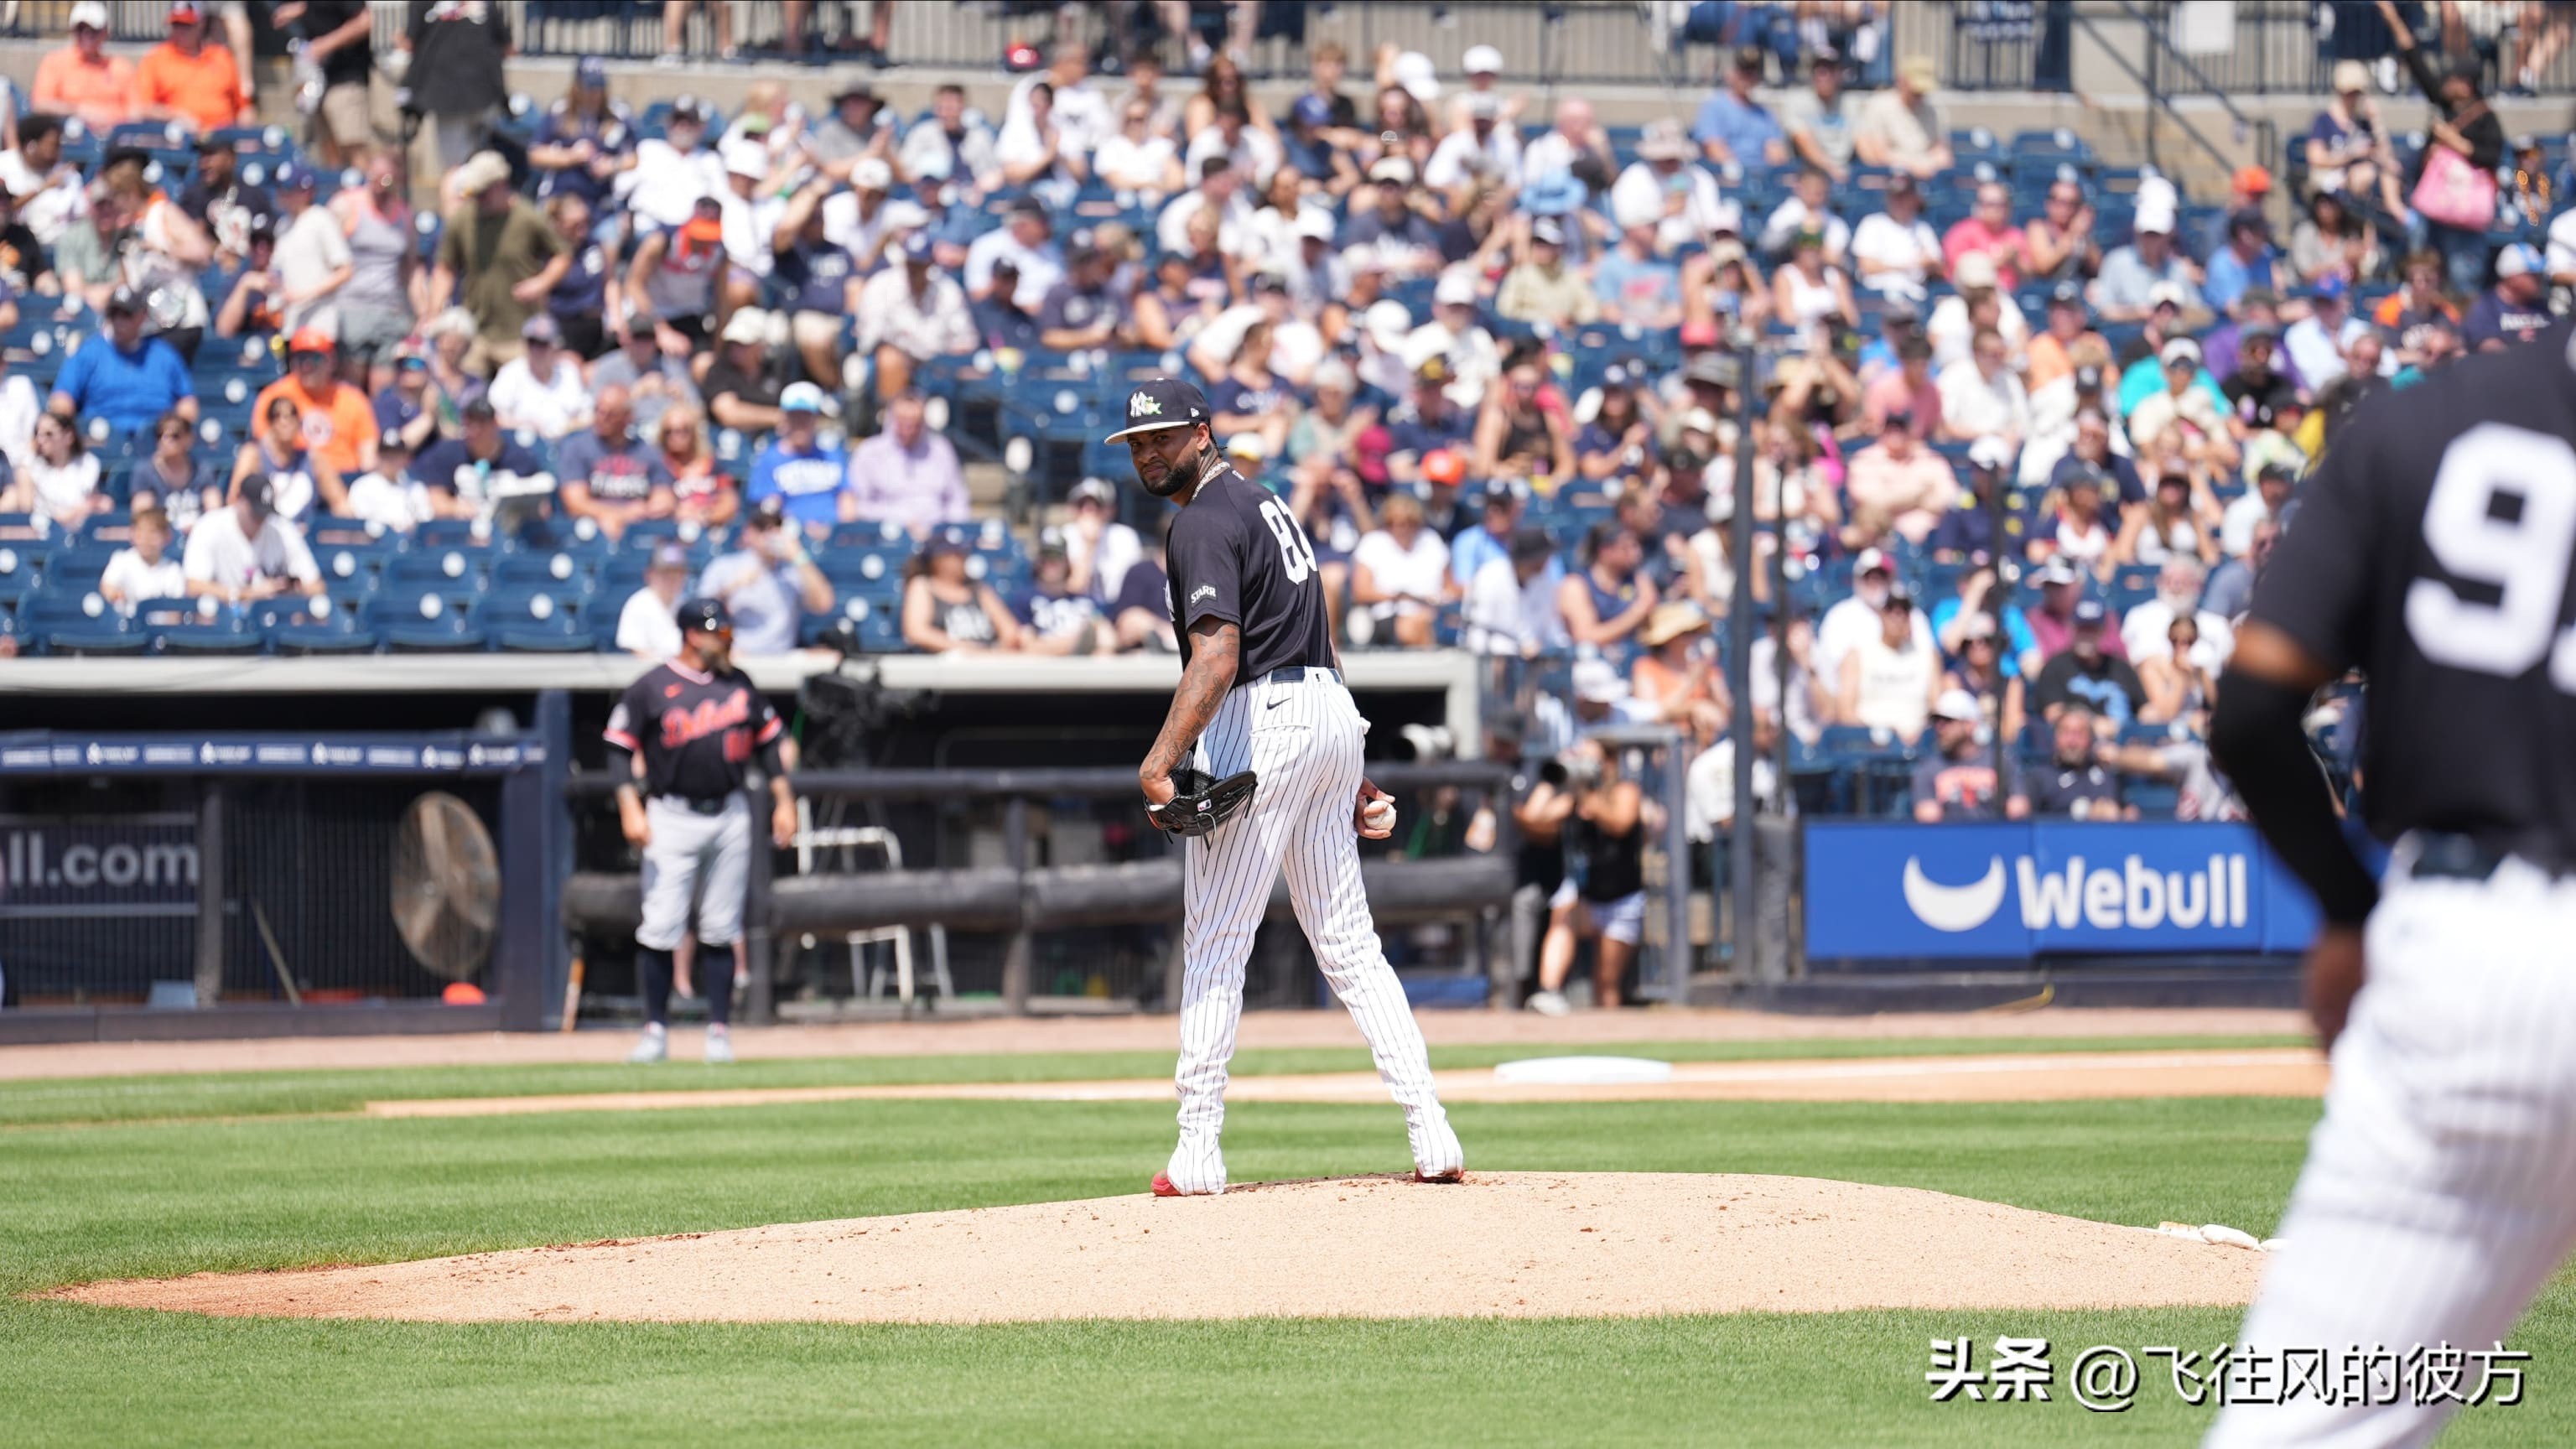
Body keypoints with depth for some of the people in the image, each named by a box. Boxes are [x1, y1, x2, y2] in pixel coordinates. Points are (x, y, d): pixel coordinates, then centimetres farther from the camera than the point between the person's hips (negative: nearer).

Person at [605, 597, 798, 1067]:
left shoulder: (740, 685, 10)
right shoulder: (651, 688, -4)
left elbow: (768, 742, 16)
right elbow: (620, 749, -3)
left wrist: (784, 800, 9)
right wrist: (630, 808, -14)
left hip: (730, 817, 4)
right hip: (672, 818, -4)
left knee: (722, 930, 4)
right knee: (660, 928, -7)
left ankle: (718, 1030, 10)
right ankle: (656, 1031, 0)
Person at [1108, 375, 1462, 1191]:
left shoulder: (1206, 521, -10)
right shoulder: (1265, 503, 21)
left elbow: (1217, 653, -24)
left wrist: (1160, 760, -30)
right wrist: (1347, 775, 25)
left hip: (1259, 723, -9)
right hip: (1331, 711, 9)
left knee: (1213, 942, -4)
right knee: (1348, 942, 10)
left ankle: (1197, 1155, -5)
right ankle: (1433, 1137, 2)